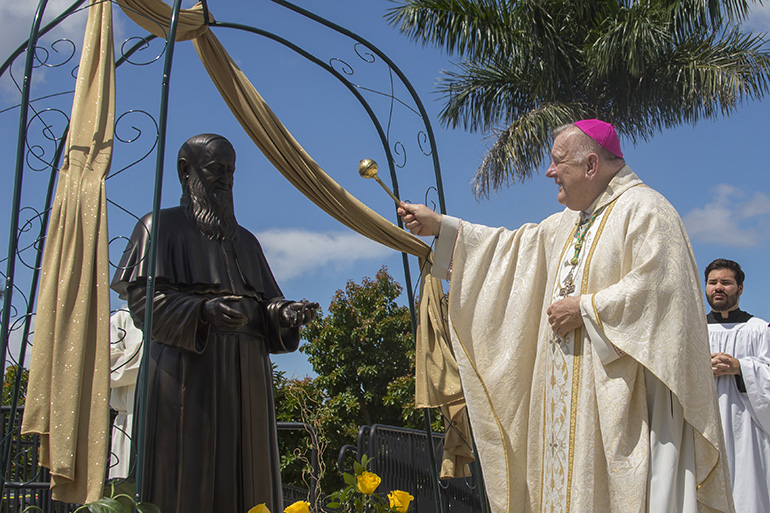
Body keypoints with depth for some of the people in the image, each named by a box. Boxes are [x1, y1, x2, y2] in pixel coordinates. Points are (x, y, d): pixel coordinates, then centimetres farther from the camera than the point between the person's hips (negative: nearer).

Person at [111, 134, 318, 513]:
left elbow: (263, 308, 18)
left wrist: (286, 313, -6)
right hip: (187, 371, -5)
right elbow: (142, 299, -5)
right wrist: (203, 311, -22)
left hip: (245, 377, 5)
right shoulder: (163, 226, 8)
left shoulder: (244, 240, 24)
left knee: (245, 479, -1)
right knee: (185, 479, -12)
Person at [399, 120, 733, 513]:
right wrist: (440, 226, 21)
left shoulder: (643, 209, -7)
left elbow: (657, 287, -20)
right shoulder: (570, 222, 21)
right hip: (576, 397, 9)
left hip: (623, 391, -9)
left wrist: (585, 309, -13)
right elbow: (516, 247, 25)